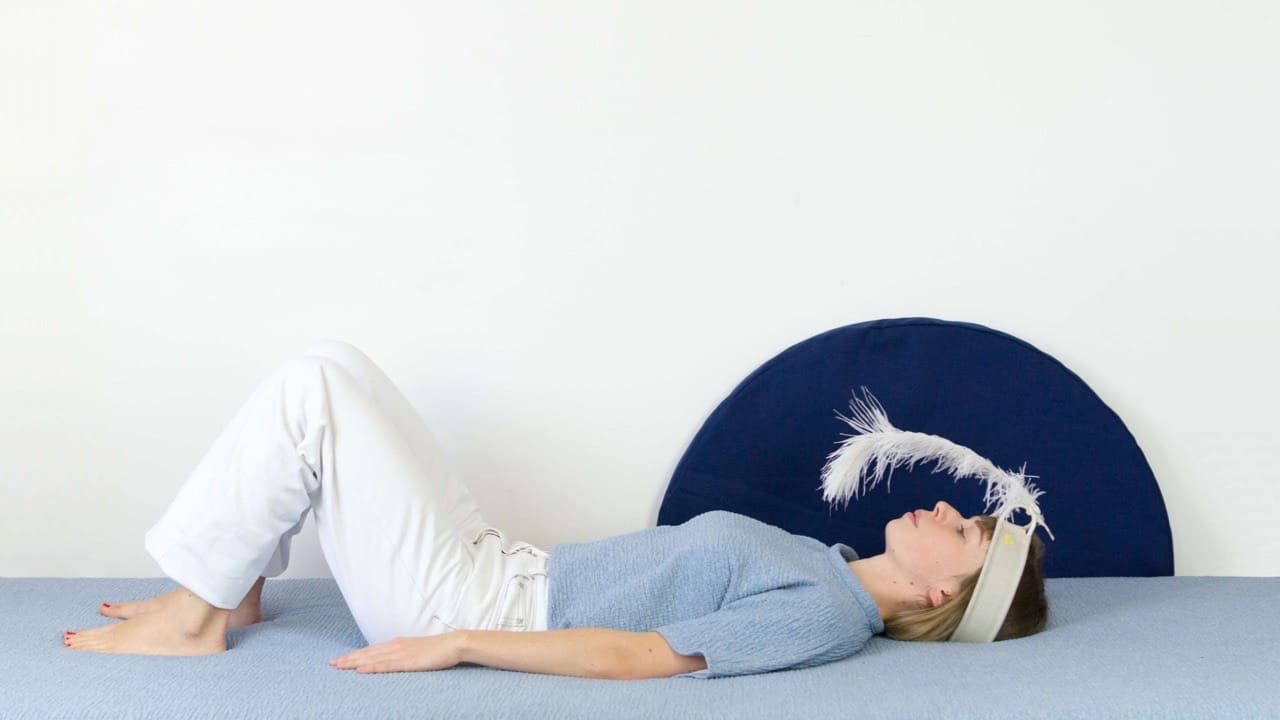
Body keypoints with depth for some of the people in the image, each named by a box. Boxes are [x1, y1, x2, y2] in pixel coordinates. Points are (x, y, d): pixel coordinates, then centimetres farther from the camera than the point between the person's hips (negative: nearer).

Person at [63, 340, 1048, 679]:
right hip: (504, 569, 9)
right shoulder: (823, 563, 11)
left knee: (315, 385, -15)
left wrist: (456, 646, -21)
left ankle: (192, 616, -2)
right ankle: (232, 588, 14)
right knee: (329, 371, 8)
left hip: (475, 607, -8)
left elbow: (637, 656, -22)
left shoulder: (828, 613, -17)